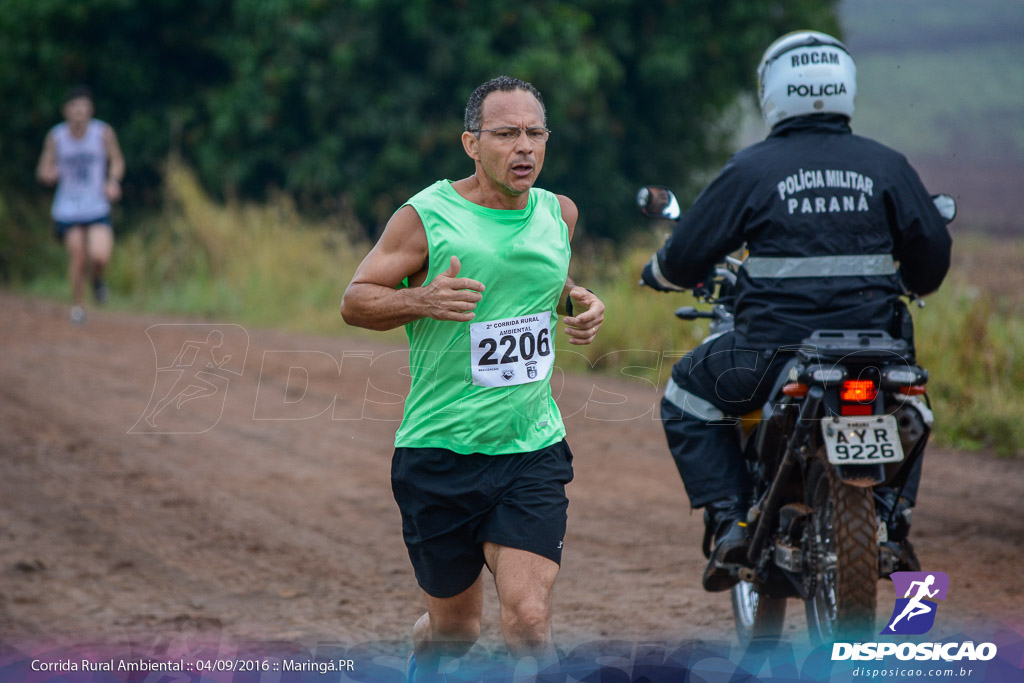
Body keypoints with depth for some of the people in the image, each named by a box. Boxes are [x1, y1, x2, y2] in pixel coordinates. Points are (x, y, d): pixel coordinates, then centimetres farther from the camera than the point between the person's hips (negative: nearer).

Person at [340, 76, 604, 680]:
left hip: (532, 451, 2)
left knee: (530, 621, -15)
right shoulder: (425, 217, -9)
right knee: (456, 627, 12)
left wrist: (581, 303, 3)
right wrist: (422, 300, -23)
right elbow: (355, 300, -3)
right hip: (440, 452, -2)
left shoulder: (559, 213, 6)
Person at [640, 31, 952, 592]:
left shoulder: (752, 168, -3)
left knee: (686, 398, 22)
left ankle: (729, 524, 6)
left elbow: (685, 256, 1)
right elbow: (932, 249, 9)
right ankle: (893, 518, 19)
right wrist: (908, 286, 33)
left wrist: (661, 272, 25)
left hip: (774, 349, -3)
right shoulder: (886, 166, 5)